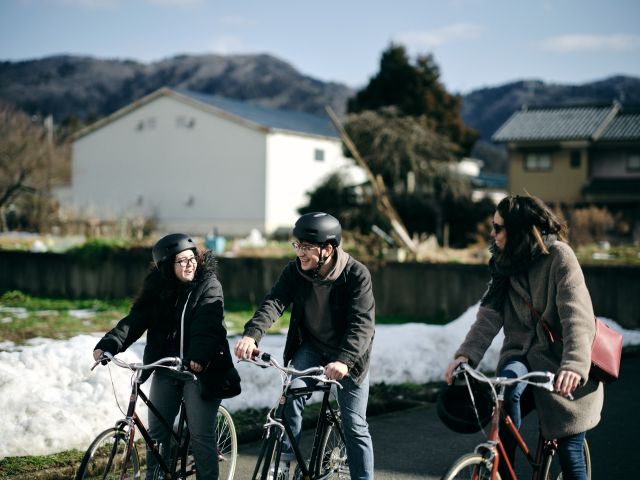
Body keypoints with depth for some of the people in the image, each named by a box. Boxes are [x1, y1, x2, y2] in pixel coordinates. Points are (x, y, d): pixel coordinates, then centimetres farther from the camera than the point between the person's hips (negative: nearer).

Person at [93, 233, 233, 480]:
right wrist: (109, 344, -21)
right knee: (157, 432, 7)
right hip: (166, 369, 4)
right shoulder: (157, 289, 5)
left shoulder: (209, 285, -7)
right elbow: (135, 319, -5)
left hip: (200, 370, -4)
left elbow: (208, 325, -22)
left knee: (201, 435, -3)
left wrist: (199, 356, -40)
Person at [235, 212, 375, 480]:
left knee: (354, 425, 0)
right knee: (292, 396, -23)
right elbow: (274, 302, -26)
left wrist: (344, 360, -49)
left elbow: (362, 322, -32)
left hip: (348, 355, -2)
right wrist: (252, 335, -46)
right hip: (311, 348, 2)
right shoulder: (295, 271, -14)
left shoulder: (357, 275, -24)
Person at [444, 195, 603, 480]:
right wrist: (466, 354, -20)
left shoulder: (558, 256, -13)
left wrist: (574, 366, -40)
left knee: (570, 454, -2)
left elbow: (577, 317, -25)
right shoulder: (506, 263, 6)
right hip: (523, 355, 4)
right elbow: (489, 317, -4)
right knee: (507, 384, -30)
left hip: (562, 366, -4)